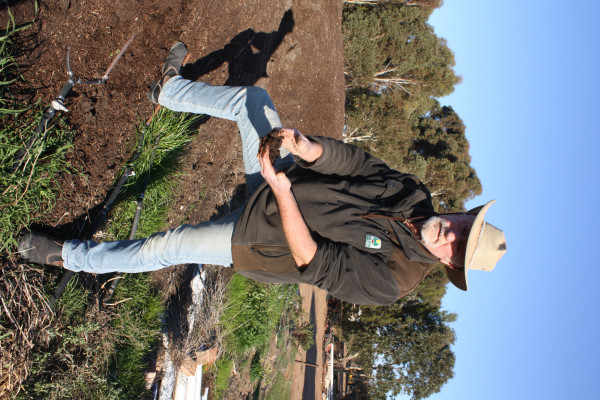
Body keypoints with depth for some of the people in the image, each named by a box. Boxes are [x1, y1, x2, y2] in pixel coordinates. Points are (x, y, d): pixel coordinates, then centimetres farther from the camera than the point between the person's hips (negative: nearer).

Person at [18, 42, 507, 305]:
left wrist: (282, 190, -35)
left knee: (163, 248, -8)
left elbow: (312, 262, -28)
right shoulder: (413, 193, -7)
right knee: (252, 98, 2)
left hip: (255, 241, -5)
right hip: (286, 183, 6)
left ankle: (71, 256, 19)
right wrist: (307, 148, -32)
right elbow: (353, 161, -11)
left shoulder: (390, 279, -23)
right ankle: (170, 90, 30)